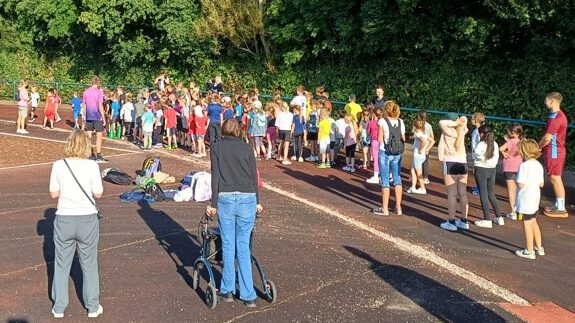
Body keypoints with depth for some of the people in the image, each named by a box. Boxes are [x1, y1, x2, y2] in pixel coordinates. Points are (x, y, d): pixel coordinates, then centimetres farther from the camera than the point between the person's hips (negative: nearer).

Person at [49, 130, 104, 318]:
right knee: (89, 264, 14)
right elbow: (98, 194, -6)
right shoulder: (92, 166, -11)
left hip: (64, 219, 1)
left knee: (61, 264, 16)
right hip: (88, 219, -1)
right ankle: (93, 307, 24)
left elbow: (53, 194, -2)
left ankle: (58, 308, 25)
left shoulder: (58, 166, -8)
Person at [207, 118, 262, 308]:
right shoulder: (247, 148, 10)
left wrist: (213, 204, 3)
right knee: (244, 247, 8)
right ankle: (248, 296, 10)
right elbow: (254, 176, 9)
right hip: (248, 199, 1)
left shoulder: (217, 147, 6)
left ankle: (227, 291, 18)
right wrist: (257, 202, 19)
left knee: (228, 246, 9)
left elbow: (215, 177, 0)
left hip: (226, 199, -1)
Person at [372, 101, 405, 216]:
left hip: (385, 153, -4)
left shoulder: (382, 121, -10)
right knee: (397, 180, 13)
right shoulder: (401, 122, 3)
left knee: (385, 181, 3)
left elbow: (379, 139, -10)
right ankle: (398, 208, 17)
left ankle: (385, 209, 8)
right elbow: (403, 139, 4)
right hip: (398, 154, 4)